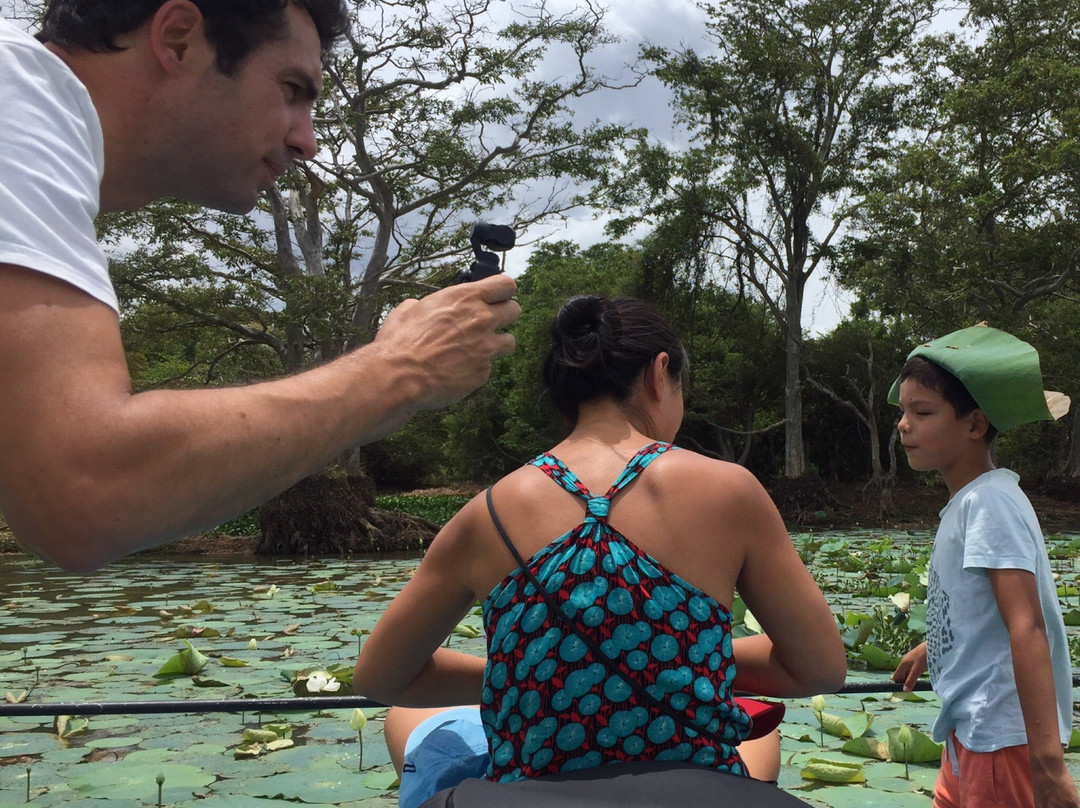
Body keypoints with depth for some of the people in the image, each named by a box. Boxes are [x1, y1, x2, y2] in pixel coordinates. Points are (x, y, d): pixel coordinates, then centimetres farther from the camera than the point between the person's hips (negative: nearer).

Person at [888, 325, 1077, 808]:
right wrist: (929, 649, 41)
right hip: (973, 727, 9)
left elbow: (1026, 628, -27)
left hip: (1002, 732, -9)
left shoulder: (990, 501, -18)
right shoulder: (968, 499, 9)